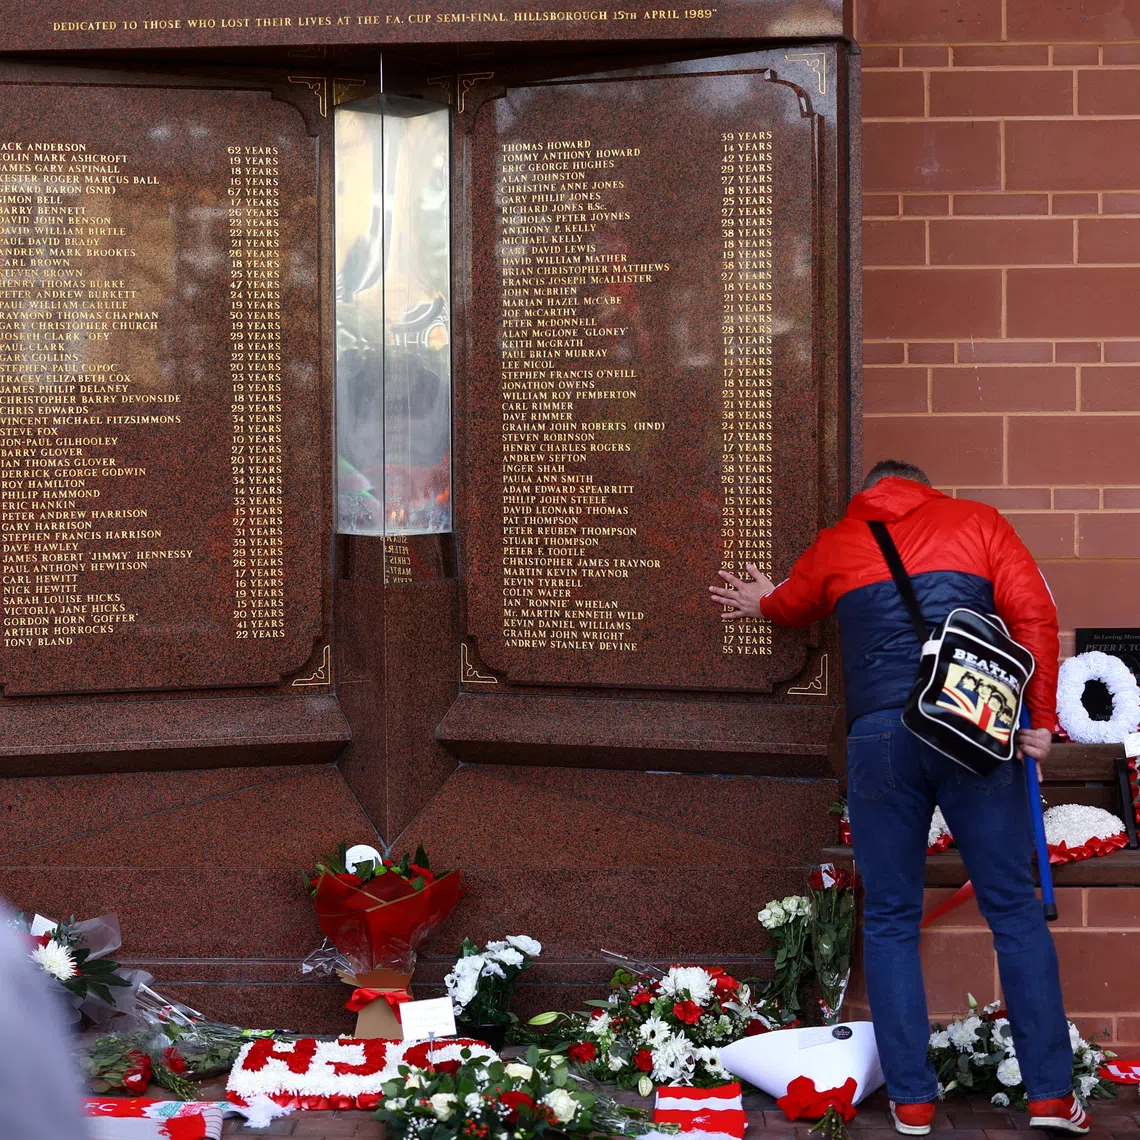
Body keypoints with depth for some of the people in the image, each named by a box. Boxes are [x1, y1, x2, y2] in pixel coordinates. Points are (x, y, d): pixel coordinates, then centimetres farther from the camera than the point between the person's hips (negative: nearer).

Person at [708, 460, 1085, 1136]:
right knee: (1014, 909, 7)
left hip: (881, 736, 1)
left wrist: (760, 602, 63)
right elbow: (1034, 614, 0)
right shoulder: (976, 522, 14)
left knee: (891, 921, 10)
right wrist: (1040, 719, 2)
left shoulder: (836, 545, 19)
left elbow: (790, 605, 40)